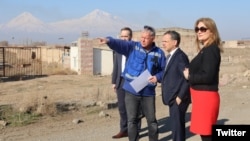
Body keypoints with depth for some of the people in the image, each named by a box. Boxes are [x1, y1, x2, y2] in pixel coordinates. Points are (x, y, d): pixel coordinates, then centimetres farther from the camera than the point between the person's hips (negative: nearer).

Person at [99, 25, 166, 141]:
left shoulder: (159, 53, 0)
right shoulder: (132, 46, -2)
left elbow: (164, 70, 8)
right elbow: (120, 44, -20)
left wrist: (157, 77, -12)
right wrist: (109, 40, -40)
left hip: (148, 92, 1)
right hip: (131, 91, 0)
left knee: (151, 119, 12)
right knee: (132, 120, 7)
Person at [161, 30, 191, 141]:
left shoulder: (180, 56, -16)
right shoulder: (170, 56, 15)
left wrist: (180, 97, -20)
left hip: (178, 99, -10)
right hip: (173, 98, 10)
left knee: (177, 126, -4)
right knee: (176, 125, 16)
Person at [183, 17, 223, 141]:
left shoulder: (211, 50, -15)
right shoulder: (205, 49, 14)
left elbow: (207, 76, -22)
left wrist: (189, 76, -9)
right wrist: (190, 73, -3)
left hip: (206, 97, -10)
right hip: (202, 97, 10)